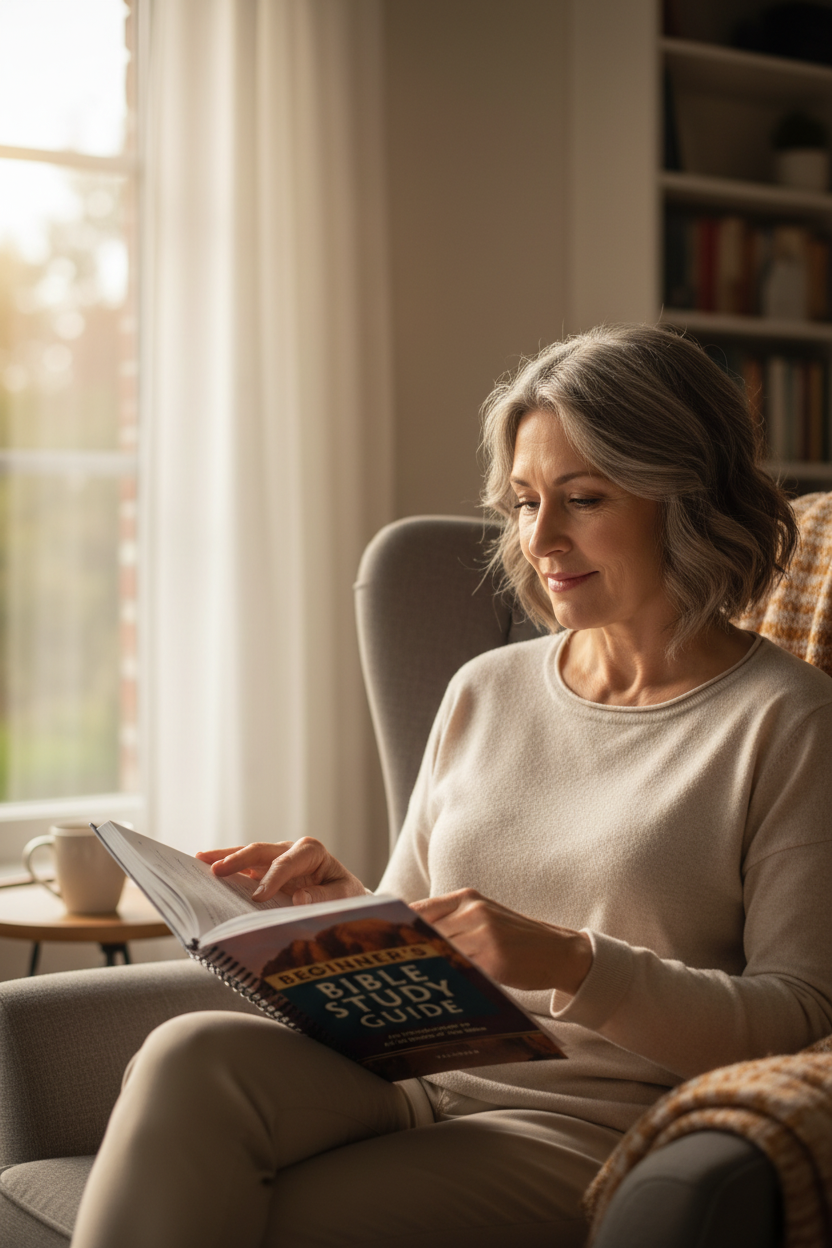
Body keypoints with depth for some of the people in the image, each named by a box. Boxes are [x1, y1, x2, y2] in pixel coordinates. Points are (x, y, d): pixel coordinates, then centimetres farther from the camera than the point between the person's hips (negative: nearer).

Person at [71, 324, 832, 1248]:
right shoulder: (483, 693, 17)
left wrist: (571, 964, -19)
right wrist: (346, 910, -3)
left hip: (586, 1125, -5)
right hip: (417, 1078, 5)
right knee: (193, 1057, -27)